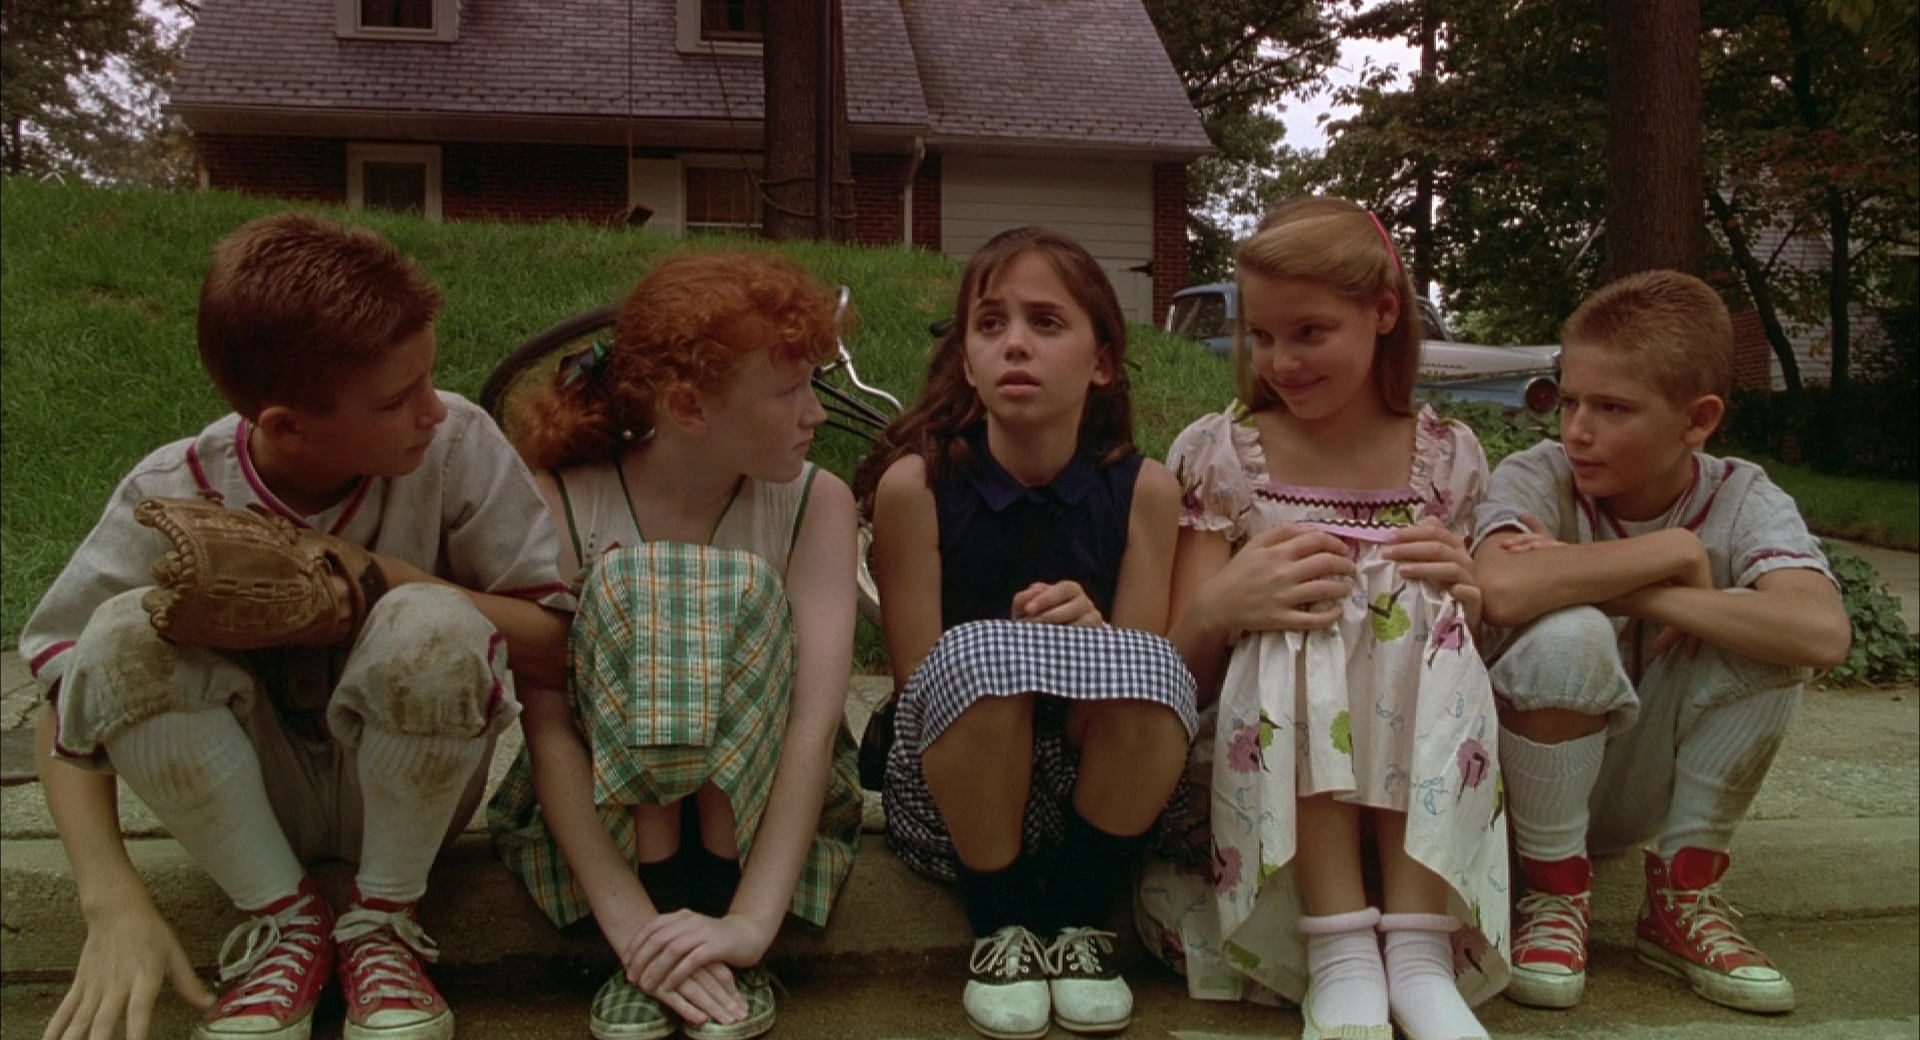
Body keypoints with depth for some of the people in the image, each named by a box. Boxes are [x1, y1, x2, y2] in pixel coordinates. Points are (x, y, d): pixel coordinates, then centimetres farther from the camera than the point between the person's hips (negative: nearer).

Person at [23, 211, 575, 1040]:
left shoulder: (455, 442, -18)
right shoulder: (173, 496, -17)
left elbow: (549, 651, -17)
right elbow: (68, 700, -14)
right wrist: (114, 901, -28)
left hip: (411, 782, -1)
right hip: (250, 792, 1)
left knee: (430, 626, -33)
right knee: (122, 636, -27)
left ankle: (385, 918, -8)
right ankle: (284, 922, -8)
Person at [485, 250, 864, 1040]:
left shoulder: (818, 503, -12)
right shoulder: (560, 502, -15)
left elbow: (817, 715, -24)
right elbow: (547, 725, -22)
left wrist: (750, 922, -35)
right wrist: (629, 921, -33)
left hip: (765, 807, 1)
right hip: (595, 811, -1)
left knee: (745, 594, -25)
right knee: (629, 590, -27)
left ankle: (716, 918, -22)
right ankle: (661, 940, -26)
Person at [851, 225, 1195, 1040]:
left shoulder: (1144, 489, -6)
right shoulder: (915, 482, -11)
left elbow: (1149, 688, -6)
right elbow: (921, 684, -9)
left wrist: (1092, 638, -26)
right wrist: (1025, 657, -26)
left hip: (1093, 789, 2)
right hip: (950, 798, -1)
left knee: (1150, 668, -30)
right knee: (980, 654, -33)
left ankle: (1076, 916, -6)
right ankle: (998, 923, -9)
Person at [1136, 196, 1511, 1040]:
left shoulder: (1446, 458, 3)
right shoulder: (1219, 454, -2)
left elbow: (1481, 647, 10)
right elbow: (1176, 669, -5)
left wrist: (1464, 599, -14)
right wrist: (1220, 606, -29)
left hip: (1421, 776, 2)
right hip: (1258, 769, -1)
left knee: (1418, 601, -24)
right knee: (1297, 628, -28)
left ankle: (1419, 950, -30)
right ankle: (1340, 955, -32)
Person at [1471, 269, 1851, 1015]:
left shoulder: (1742, 501, -11)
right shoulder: (1536, 479, -16)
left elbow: (1824, 633, -32)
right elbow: (1503, 591, -40)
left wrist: (1633, 593, -33)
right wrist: (1671, 550, -28)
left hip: (1643, 793, 3)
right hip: (1527, 779, -3)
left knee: (1759, 628, -22)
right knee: (1568, 634, -33)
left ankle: (1683, 896, -4)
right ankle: (1553, 894, -10)